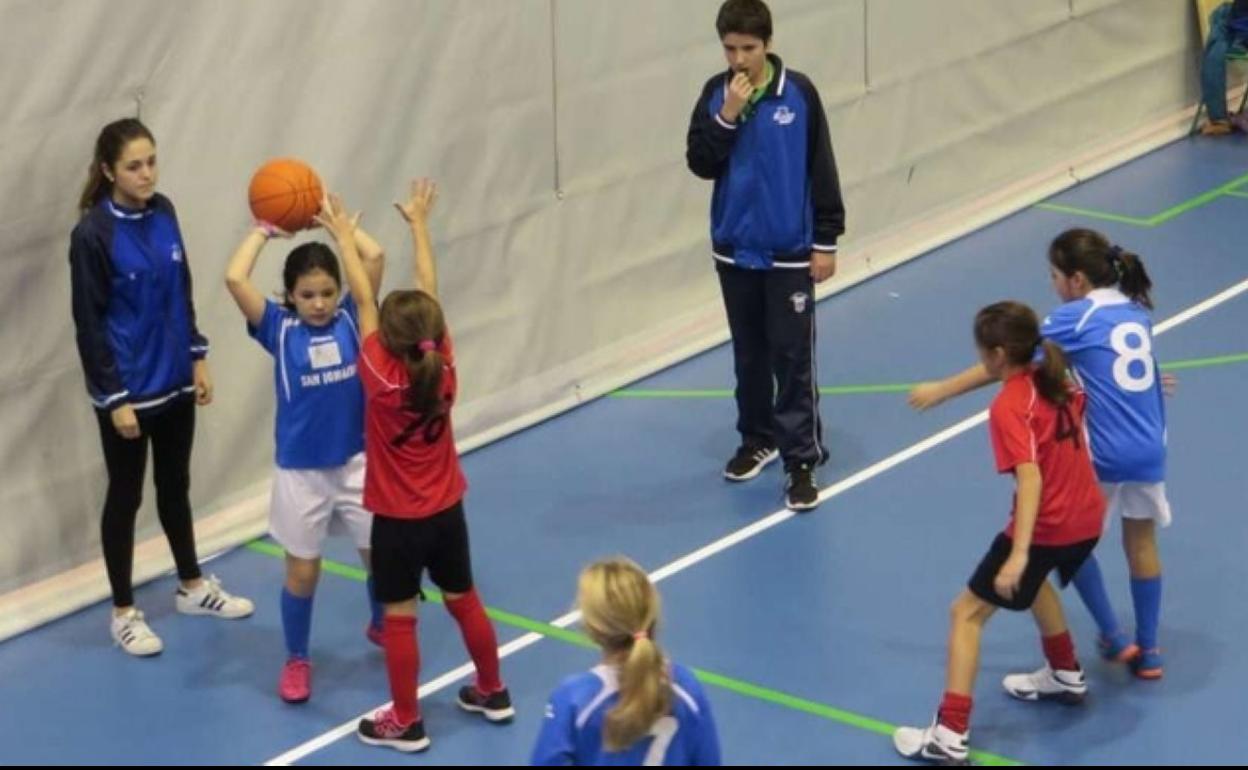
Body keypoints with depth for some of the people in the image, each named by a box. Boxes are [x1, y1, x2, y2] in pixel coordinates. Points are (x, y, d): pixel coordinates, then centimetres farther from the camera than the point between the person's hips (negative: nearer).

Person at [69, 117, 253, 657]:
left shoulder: (162, 213, 0)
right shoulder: (93, 233, -18)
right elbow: (89, 324, -15)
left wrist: (197, 358, 9)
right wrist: (115, 397, -15)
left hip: (174, 382, 6)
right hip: (127, 390, -6)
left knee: (175, 486, 20)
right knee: (125, 496, 8)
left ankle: (192, 587, 37)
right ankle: (123, 612, 21)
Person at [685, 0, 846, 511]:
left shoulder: (798, 93, -10)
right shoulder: (715, 93, -2)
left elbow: (821, 169, -5)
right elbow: (700, 164, -6)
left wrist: (826, 241, -5)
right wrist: (728, 116, -20)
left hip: (789, 252, -3)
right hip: (735, 250, 3)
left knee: (792, 358, -3)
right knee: (749, 354, 16)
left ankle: (802, 460, 1)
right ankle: (758, 439, 32)